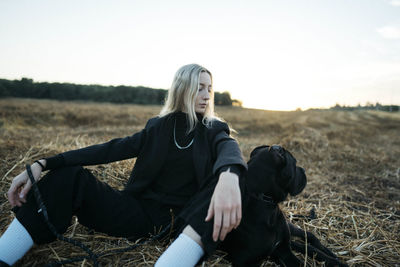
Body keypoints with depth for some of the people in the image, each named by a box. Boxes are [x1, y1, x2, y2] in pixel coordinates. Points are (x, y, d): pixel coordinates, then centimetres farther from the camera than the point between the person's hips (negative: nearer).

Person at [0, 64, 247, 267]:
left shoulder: (214, 130, 3)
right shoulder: (160, 126, 9)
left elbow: (230, 148, -22)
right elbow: (111, 149, 0)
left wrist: (229, 176, -48)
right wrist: (43, 164, -11)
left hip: (187, 219, -2)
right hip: (144, 214, 3)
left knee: (231, 178, -32)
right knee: (72, 176, -13)